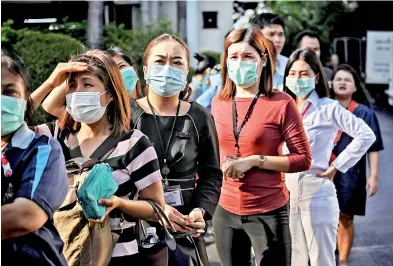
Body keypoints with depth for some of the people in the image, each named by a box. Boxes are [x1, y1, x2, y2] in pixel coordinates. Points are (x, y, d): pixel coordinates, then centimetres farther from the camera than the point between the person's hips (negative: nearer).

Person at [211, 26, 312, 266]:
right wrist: (223, 165, -3)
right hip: (226, 210, 5)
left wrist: (255, 160, -18)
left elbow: (303, 159, -10)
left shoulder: (281, 103, -9)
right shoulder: (218, 103, 5)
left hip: (268, 212, -5)